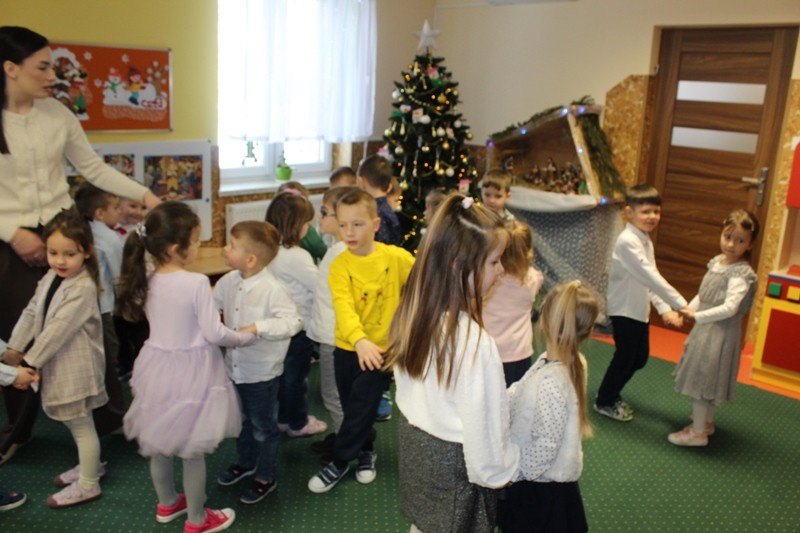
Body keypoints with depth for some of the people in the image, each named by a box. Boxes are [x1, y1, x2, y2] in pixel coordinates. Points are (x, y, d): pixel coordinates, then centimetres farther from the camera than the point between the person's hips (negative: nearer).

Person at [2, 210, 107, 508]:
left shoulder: (83, 287, -23)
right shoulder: (51, 277, 5)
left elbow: (58, 330, -23)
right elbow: (31, 313, 8)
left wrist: (30, 361, -18)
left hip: (76, 367, -8)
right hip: (57, 364, 8)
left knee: (81, 424, 4)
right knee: (71, 421, 22)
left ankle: (88, 485, 19)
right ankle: (89, 465, 41)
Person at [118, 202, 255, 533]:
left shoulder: (147, 282, -2)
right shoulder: (196, 283, -23)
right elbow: (214, 333, -19)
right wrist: (246, 335, -2)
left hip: (158, 367, 7)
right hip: (190, 371, -6)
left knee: (158, 441, 22)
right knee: (192, 450, 9)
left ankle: (167, 504, 44)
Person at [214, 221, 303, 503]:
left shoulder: (272, 289, -25)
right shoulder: (229, 282, -4)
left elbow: (293, 321, -29)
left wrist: (258, 327, -36)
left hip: (262, 372, -7)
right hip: (234, 367, 7)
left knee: (263, 426, 12)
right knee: (241, 420, 27)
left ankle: (266, 477, 32)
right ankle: (245, 462, 51)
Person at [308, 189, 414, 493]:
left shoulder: (396, 257, -12)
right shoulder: (339, 265, -12)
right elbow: (343, 307, -25)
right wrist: (360, 341, -41)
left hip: (382, 348, -2)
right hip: (349, 347, 2)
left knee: (361, 405, 0)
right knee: (351, 405, 16)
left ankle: (340, 461, 21)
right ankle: (366, 451, 41)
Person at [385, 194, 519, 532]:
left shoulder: (413, 314, -8)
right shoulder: (473, 341, -31)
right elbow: (482, 424, -23)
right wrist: (500, 471, -5)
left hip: (415, 446, 7)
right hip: (453, 463, -7)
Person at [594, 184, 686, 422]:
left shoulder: (646, 241, 8)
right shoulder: (627, 241, -22)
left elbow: (650, 280, 8)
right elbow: (650, 277, -27)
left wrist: (664, 309, -2)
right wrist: (681, 304, -27)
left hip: (640, 310, 9)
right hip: (624, 310, -9)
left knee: (640, 358, 17)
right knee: (624, 357, 3)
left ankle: (612, 395, 35)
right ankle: (604, 401, 23)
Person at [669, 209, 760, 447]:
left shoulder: (740, 274, -19)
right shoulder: (717, 262, 5)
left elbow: (730, 308, -27)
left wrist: (697, 316, -23)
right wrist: (689, 308, -1)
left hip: (720, 333, -8)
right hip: (706, 329, 8)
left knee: (702, 379, -1)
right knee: (705, 378, 21)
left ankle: (698, 432, 11)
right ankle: (706, 422, 38)